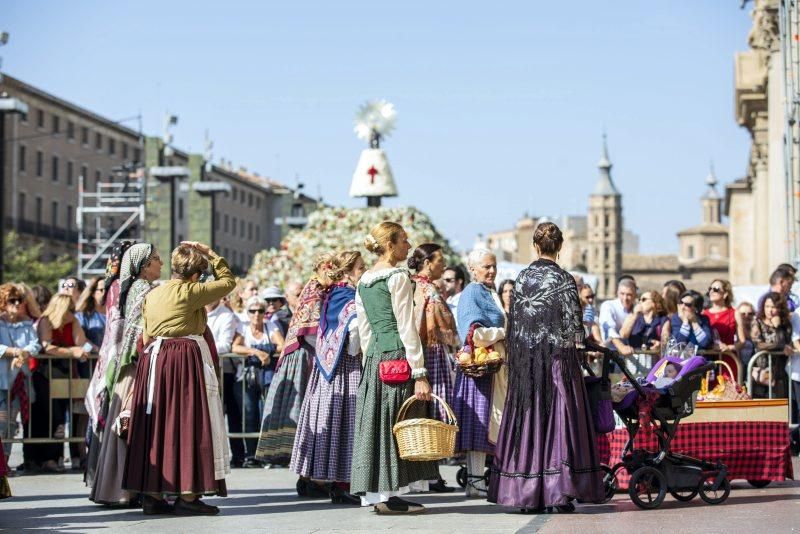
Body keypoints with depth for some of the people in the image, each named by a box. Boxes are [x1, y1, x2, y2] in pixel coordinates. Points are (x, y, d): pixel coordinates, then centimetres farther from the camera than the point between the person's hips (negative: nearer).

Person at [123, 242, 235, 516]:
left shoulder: (152, 295, 13)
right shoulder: (190, 292, -9)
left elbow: (146, 336, 14)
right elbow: (228, 280, 2)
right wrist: (210, 254, 10)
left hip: (153, 359, 7)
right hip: (186, 360, -7)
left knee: (157, 424, 9)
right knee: (186, 423, -3)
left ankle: (153, 494, 11)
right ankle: (187, 495, -4)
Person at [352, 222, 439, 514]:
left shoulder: (363, 281, 15)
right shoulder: (398, 276, -9)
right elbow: (406, 327, -13)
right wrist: (419, 373, -13)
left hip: (373, 358, 8)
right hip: (397, 354, -8)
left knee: (373, 421, 8)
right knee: (396, 424, -4)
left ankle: (374, 493, 10)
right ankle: (387, 495, -3)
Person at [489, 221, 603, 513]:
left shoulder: (521, 278, 4)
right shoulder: (563, 279, -8)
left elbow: (513, 322, 7)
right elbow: (574, 328, -8)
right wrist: (573, 342, 11)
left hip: (525, 359, 3)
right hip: (558, 358, -3)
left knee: (527, 418, 6)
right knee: (559, 417, 0)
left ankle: (525, 492, 6)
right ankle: (559, 491, -4)